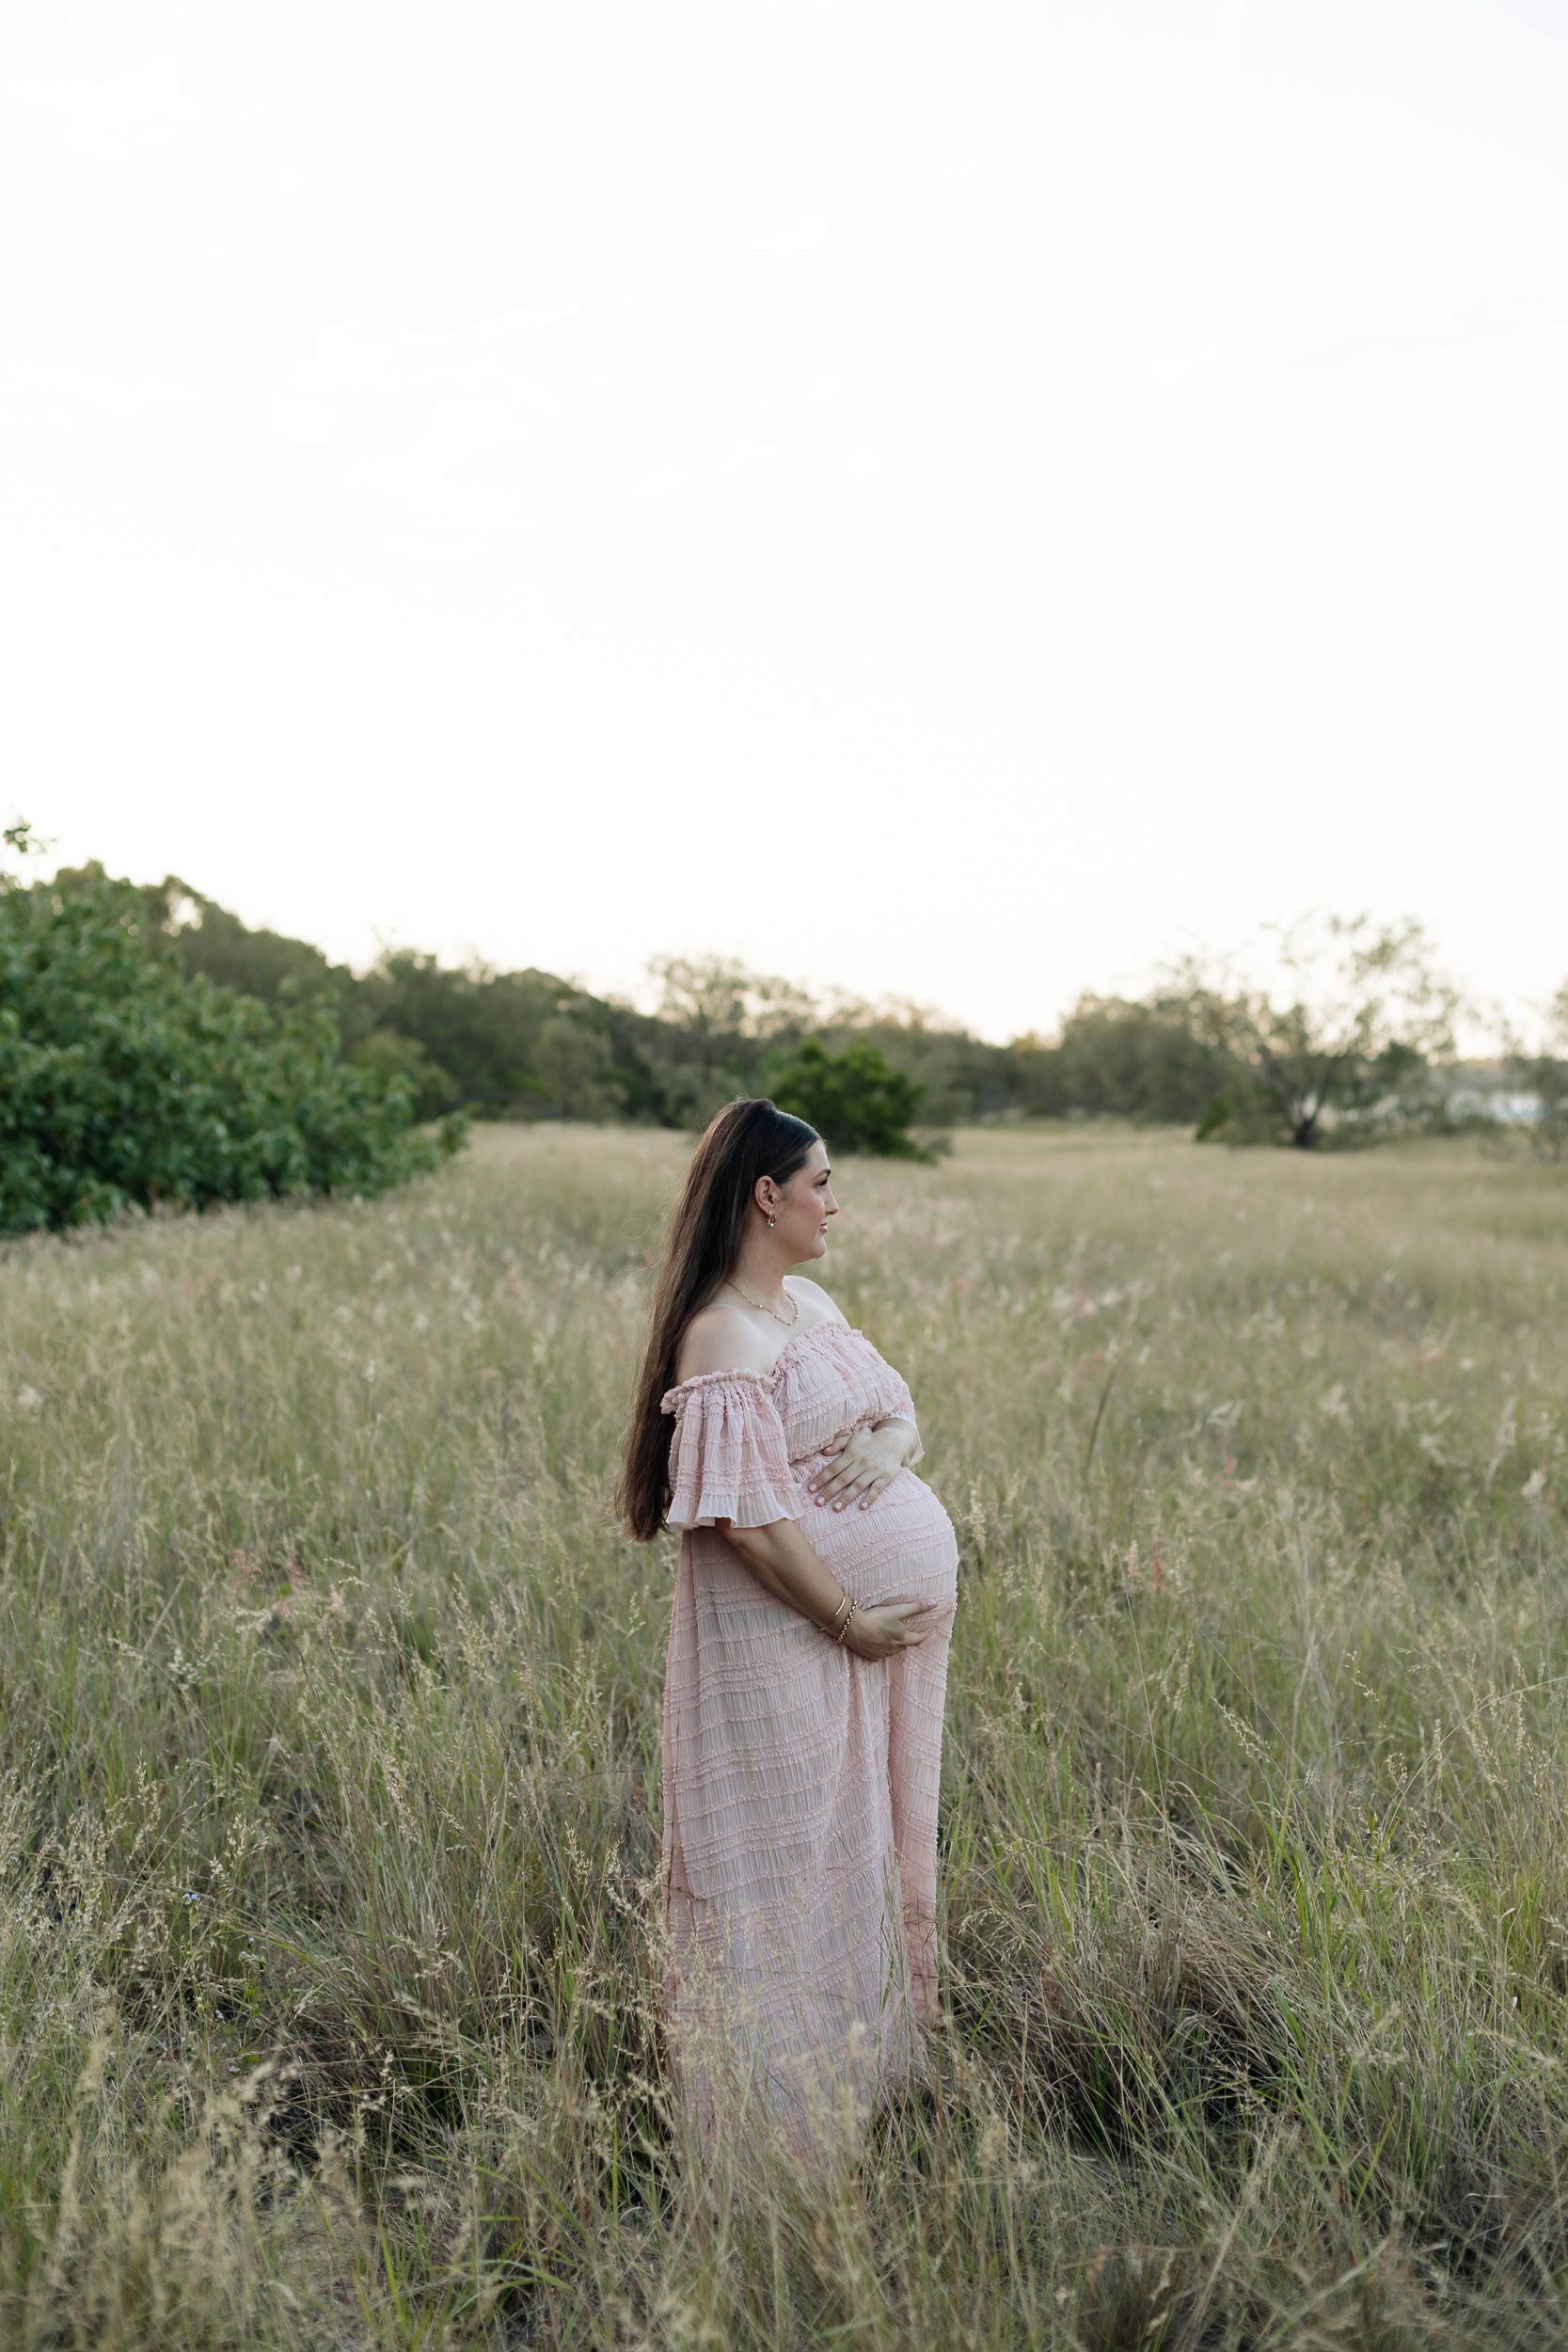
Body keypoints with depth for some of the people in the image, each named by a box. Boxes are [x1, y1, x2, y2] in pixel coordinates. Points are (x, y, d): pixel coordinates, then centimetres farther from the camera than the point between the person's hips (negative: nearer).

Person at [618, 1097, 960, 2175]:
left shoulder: (810, 1300, 10)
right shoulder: (722, 1340, -19)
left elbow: (900, 1407, 15)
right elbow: (747, 1516, -23)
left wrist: (894, 1437, -9)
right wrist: (848, 1619, -17)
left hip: (895, 1613, 9)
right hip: (793, 1636, -9)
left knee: (875, 1833, 19)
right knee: (794, 1850, 3)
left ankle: (871, 2041, 37)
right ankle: (787, 2097, 19)